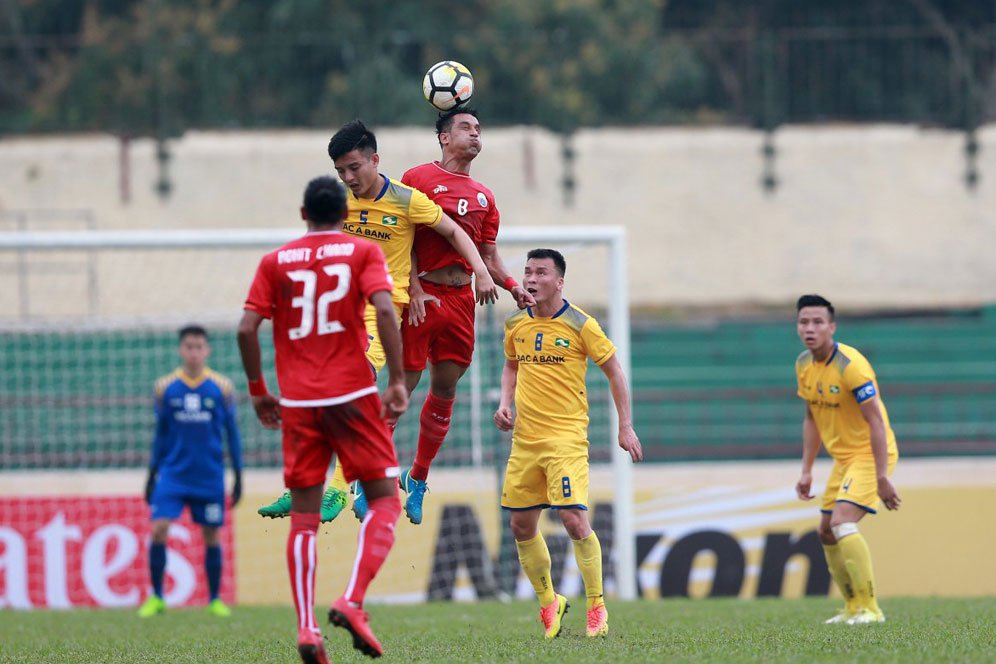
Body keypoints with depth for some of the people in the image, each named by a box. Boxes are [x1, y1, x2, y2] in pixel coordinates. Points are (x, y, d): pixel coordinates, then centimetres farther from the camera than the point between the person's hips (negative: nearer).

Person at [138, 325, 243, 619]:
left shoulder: (222, 388, 0)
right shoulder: (165, 387, 3)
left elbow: (232, 432, 7)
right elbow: (161, 433, 11)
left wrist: (238, 476, 4)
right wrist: (152, 473, 10)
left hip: (209, 476, 0)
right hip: (173, 473, 0)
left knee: (211, 537, 5)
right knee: (158, 529, -12)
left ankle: (215, 600, 18)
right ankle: (156, 598, -3)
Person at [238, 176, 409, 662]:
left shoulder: (276, 261, 10)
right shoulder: (363, 252, 3)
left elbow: (247, 328, 1)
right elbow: (384, 311, -12)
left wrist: (258, 391, 12)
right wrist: (397, 380, -10)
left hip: (297, 402, 3)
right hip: (352, 396, -3)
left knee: (303, 517, 6)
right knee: (384, 500, 5)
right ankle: (352, 601, -15)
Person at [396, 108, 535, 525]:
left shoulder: (483, 196, 16)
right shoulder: (419, 178, -2)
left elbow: (489, 256, 18)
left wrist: (513, 286, 1)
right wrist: (414, 288, -15)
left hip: (461, 299, 6)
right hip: (422, 296, -6)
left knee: (445, 389, 9)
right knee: (403, 384, -7)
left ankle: (418, 478, 23)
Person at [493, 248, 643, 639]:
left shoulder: (580, 325, -7)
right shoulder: (516, 325, 7)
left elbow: (614, 371, 1)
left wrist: (626, 427, -1)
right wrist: (505, 403, 7)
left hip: (566, 438, -6)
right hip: (524, 439, 6)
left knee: (574, 519, -16)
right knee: (521, 526, 6)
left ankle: (597, 607, -2)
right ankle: (548, 604, 24)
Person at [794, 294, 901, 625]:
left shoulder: (850, 365, -23)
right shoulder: (804, 364, 3)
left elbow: (876, 421, -24)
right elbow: (812, 417, 15)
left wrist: (882, 477, -27)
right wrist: (806, 471, 11)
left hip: (871, 453, -9)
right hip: (843, 457, 9)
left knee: (842, 522, -23)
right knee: (826, 532, 11)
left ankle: (869, 609, -18)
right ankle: (854, 607, 22)